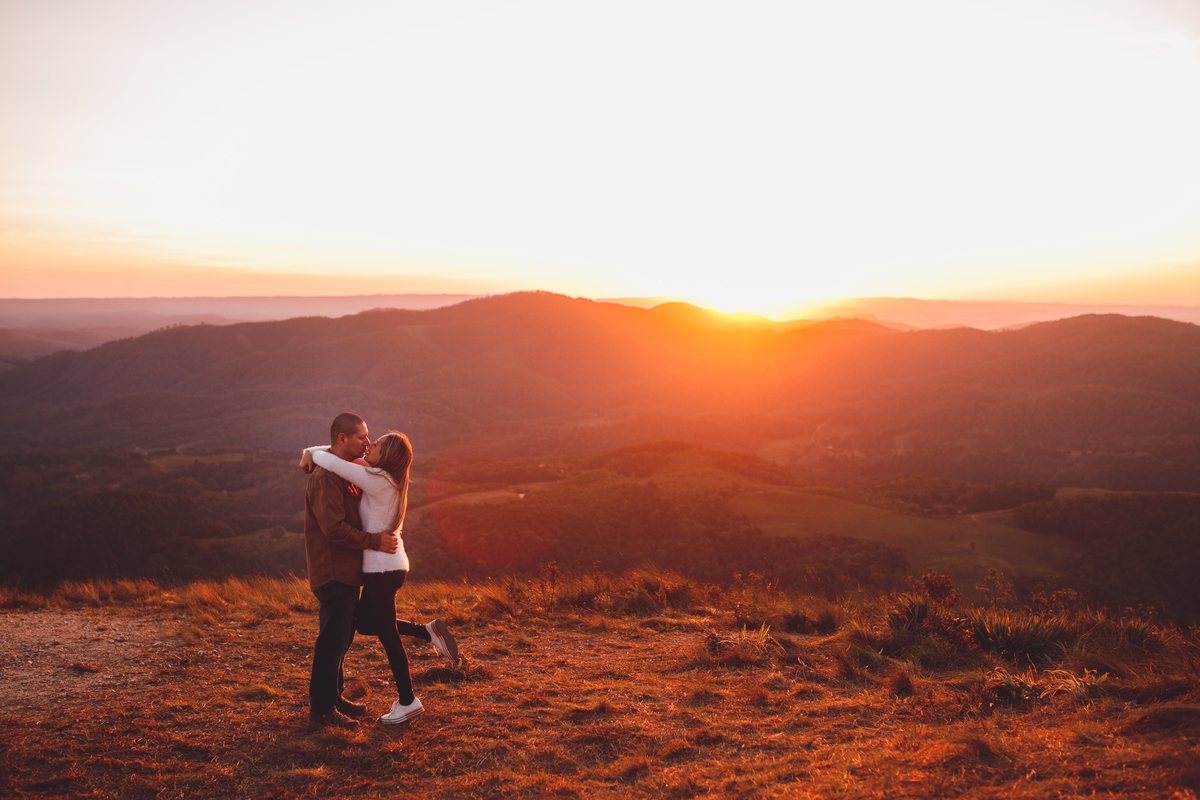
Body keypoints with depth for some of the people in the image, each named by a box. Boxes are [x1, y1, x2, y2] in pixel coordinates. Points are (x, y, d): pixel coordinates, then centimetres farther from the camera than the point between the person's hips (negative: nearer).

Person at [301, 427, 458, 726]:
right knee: (365, 624, 23)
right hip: (391, 565, 9)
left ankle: (407, 702, 18)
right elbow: (344, 456, 15)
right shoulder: (386, 480, 8)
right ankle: (429, 631, 18)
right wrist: (311, 452, -1)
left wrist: (313, 454, -4)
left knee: (387, 635, 5)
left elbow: (332, 463, -24)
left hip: (382, 569, -9)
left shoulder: (377, 480, -19)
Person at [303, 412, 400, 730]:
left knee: (342, 637, 18)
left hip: (347, 572, 10)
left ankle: (333, 698, 30)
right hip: (333, 573, -10)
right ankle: (321, 710, 6)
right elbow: (334, 528, -25)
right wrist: (375, 541, -22)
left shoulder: (343, 473, 15)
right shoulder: (326, 477, -19)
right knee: (332, 640, -3)